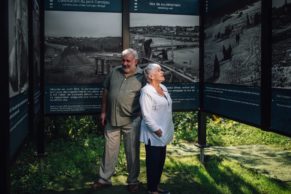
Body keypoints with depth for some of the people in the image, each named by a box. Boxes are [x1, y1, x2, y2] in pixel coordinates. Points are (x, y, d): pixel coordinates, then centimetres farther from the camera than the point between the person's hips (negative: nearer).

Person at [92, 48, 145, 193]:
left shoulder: (142, 77, -6)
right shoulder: (114, 72, 5)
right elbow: (105, 92, 10)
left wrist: (143, 118, -7)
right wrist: (103, 112, 8)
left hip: (131, 121, -3)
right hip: (112, 119, 3)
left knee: (132, 152, 9)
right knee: (109, 150, 13)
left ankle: (132, 181, 25)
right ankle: (104, 179, 27)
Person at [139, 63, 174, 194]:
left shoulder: (163, 88, 10)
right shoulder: (146, 91, -15)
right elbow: (146, 115, -19)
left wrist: (166, 130, 13)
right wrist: (157, 130, -18)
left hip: (164, 132, 8)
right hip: (153, 134, -8)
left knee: (161, 160, 16)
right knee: (153, 161, 4)